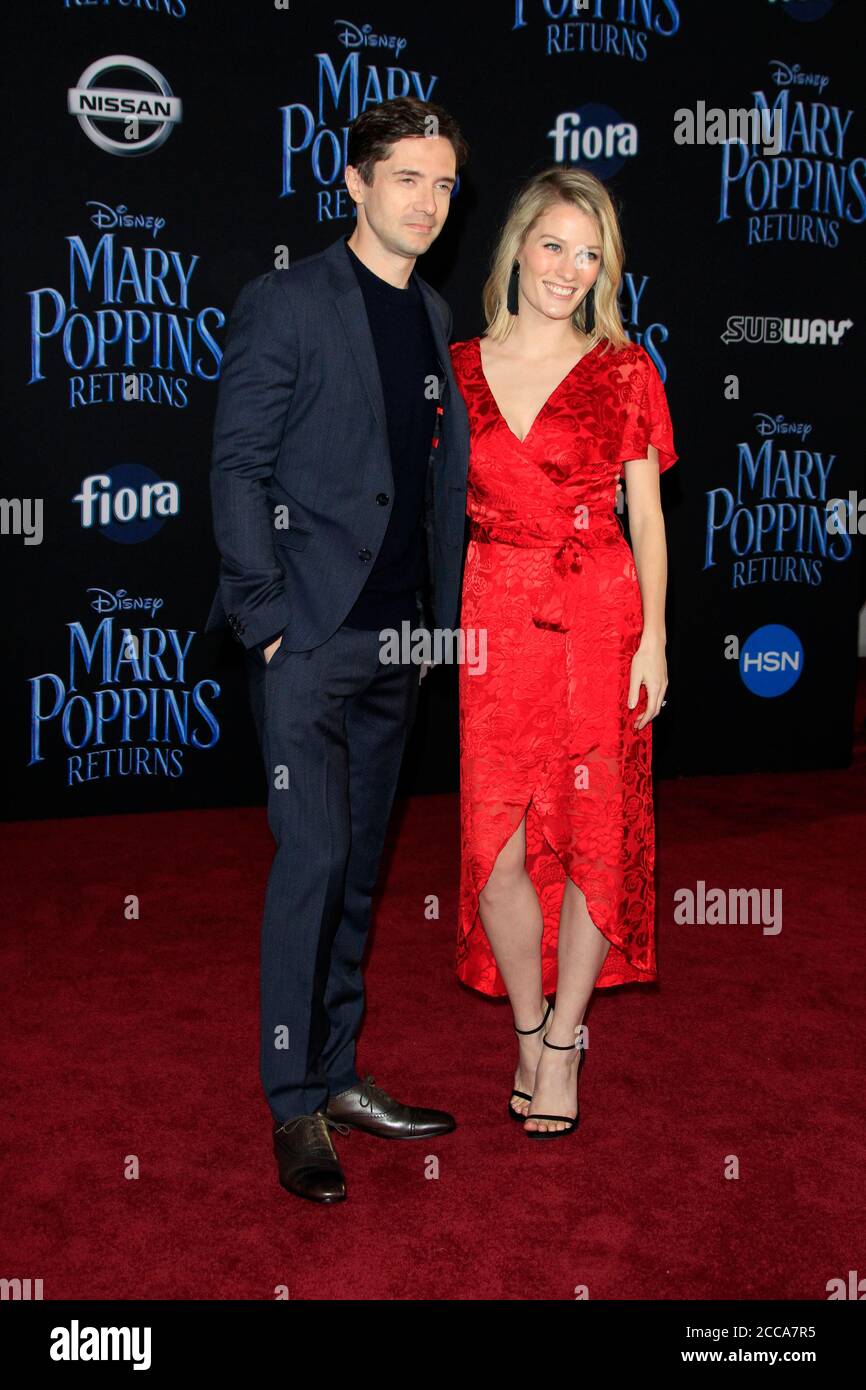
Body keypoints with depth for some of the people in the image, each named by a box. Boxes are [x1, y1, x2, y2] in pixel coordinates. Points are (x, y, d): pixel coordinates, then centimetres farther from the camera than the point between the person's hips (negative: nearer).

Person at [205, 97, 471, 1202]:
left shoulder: (437, 321, 15)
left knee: (358, 863, 12)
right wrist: (266, 616, -13)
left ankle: (339, 1076, 23)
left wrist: (443, 618, 10)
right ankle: (296, 1105, 5)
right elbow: (238, 469, -8)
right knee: (313, 856, -8)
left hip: (396, 636, 6)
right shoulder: (284, 303, -3)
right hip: (308, 631, -6)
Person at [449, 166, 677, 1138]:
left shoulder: (623, 369, 5)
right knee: (496, 841, 0)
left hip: (601, 618, -1)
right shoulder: (458, 368, 8)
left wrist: (653, 636, -3)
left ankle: (563, 1042, 18)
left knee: (595, 836, 2)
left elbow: (647, 515, 4)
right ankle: (528, 1029, 21)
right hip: (493, 619, 1)